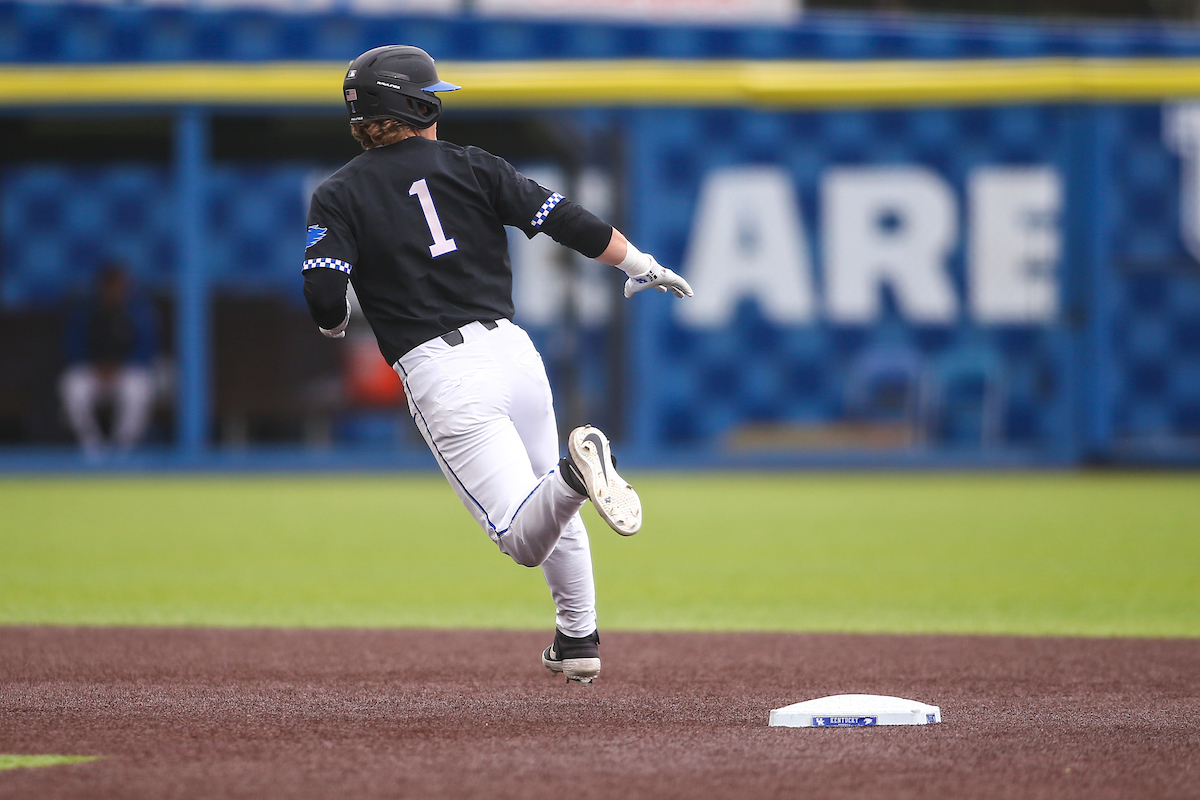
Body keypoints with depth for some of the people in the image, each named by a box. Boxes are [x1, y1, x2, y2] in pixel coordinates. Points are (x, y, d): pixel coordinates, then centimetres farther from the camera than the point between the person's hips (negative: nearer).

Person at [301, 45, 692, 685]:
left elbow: (324, 294, -8)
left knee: (524, 536, -8)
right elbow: (564, 219, 5)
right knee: (553, 518, 26)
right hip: (511, 348, 3)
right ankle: (579, 642, 25)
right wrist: (643, 266, 16)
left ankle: (574, 473, -38)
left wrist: (335, 325, 16)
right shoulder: (469, 166, 10)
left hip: (440, 374, -3)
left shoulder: (339, 196, 5)